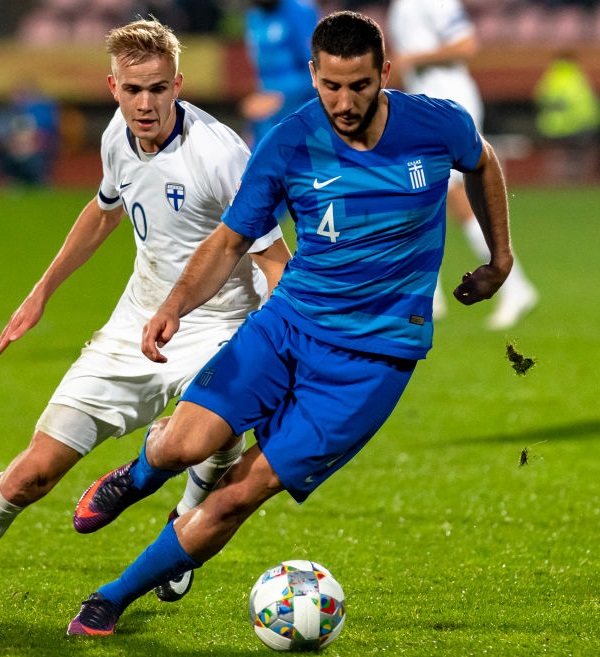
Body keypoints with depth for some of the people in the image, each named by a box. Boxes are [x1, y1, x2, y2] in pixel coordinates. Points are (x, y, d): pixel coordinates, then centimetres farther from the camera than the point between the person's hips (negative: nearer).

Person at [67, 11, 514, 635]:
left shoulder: (439, 125, -9)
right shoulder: (288, 145, -10)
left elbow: (482, 163, 16)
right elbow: (229, 241, -2)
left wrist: (500, 258, 24)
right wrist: (176, 304, -21)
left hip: (375, 354, -1)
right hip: (287, 320, 1)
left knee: (241, 493, -10)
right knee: (185, 443, -20)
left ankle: (115, 598, 9)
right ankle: (140, 474, 20)